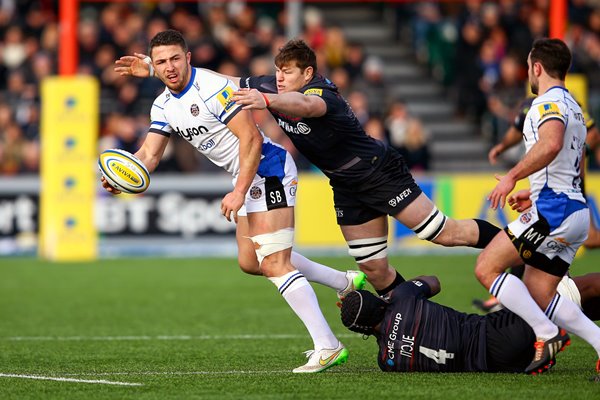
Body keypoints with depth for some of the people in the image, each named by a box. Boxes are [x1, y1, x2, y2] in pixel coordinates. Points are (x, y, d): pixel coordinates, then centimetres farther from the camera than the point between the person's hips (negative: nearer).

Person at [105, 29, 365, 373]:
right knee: (249, 262, 19)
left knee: (273, 264, -17)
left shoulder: (213, 88, -20)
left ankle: (328, 347, -19)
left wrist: (239, 192, -26)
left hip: (268, 169, -10)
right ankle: (344, 282, 29)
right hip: (248, 177, 10)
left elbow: (251, 138, -23)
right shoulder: (164, 105, 8)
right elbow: (149, 155, 3)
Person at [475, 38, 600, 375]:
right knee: (537, 297, 9)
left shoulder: (549, 102, -8)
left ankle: (548, 334, -16)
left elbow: (550, 144, -30)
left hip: (554, 209, -10)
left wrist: (513, 176, -23)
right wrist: (534, 196, 29)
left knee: (487, 268, -8)